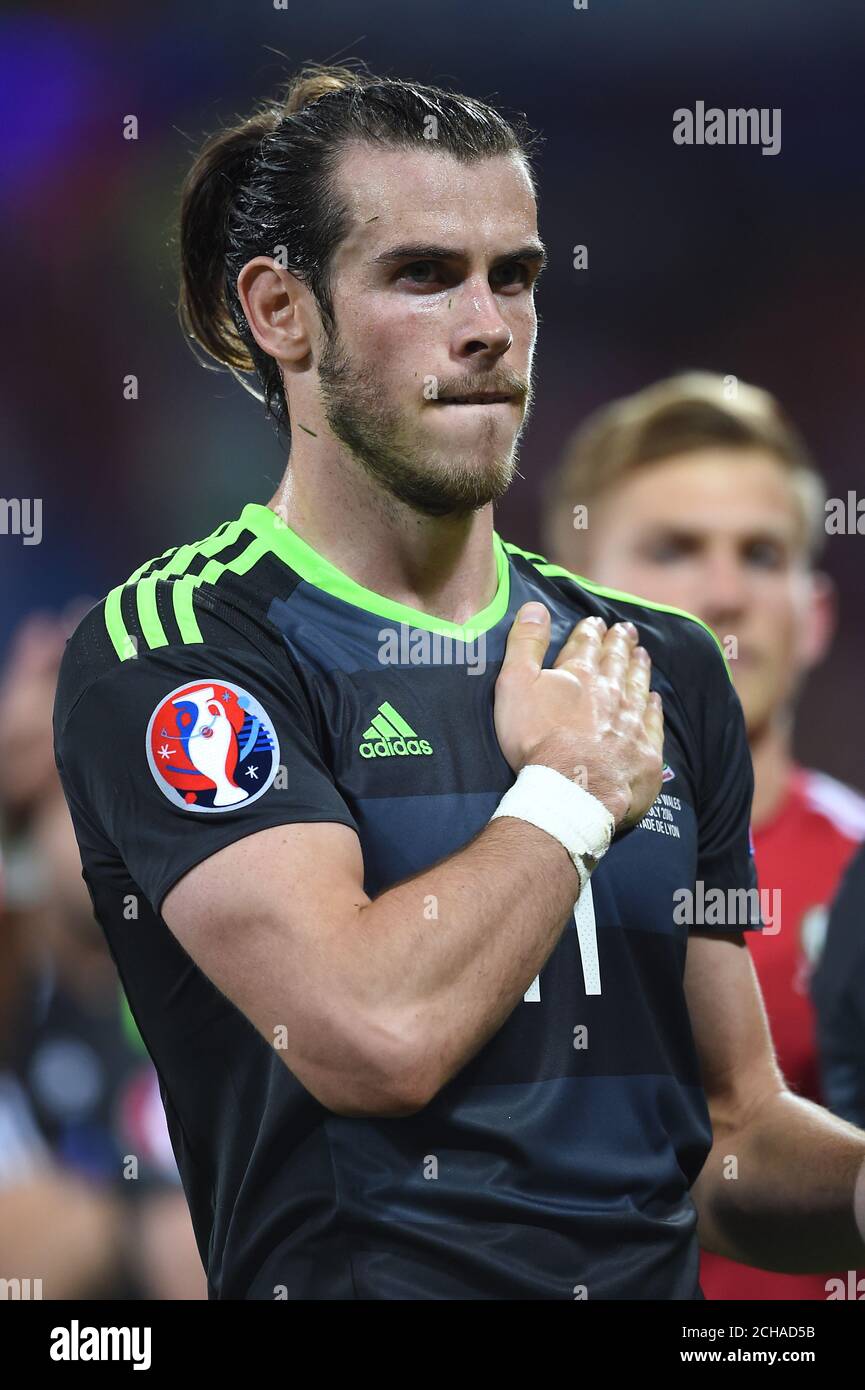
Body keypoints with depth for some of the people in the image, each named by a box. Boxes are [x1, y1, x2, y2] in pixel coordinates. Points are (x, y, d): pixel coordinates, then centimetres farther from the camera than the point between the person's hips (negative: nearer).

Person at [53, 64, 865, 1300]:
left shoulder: (660, 668, 15)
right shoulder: (171, 645, -4)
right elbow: (375, 1035, -18)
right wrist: (571, 791, -4)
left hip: (655, 1283, 5)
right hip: (358, 1279, -5)